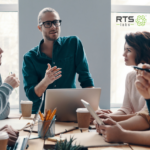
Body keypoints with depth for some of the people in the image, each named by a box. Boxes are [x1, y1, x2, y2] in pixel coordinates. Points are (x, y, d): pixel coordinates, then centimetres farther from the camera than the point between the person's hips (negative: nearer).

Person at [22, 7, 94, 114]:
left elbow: (86, 78, -2)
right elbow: (30, 95, -7)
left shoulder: (74, 43, 1)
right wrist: (45, 82, -26)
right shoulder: (29, 58, 0)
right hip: (40, 113, 0)